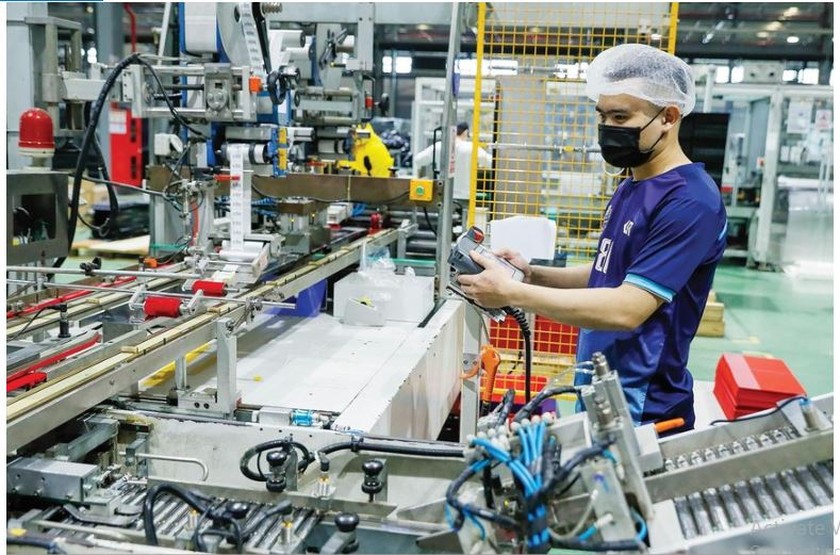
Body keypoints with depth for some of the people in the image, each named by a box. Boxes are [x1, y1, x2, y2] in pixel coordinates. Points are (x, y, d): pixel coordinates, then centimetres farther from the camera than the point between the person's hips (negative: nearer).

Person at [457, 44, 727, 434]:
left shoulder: (691, 202, -21)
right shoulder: (630, 187, 9)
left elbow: (627, 309, -27)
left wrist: (512, 292, -24)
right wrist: (534, 275, 1)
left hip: (641, 413, -8)